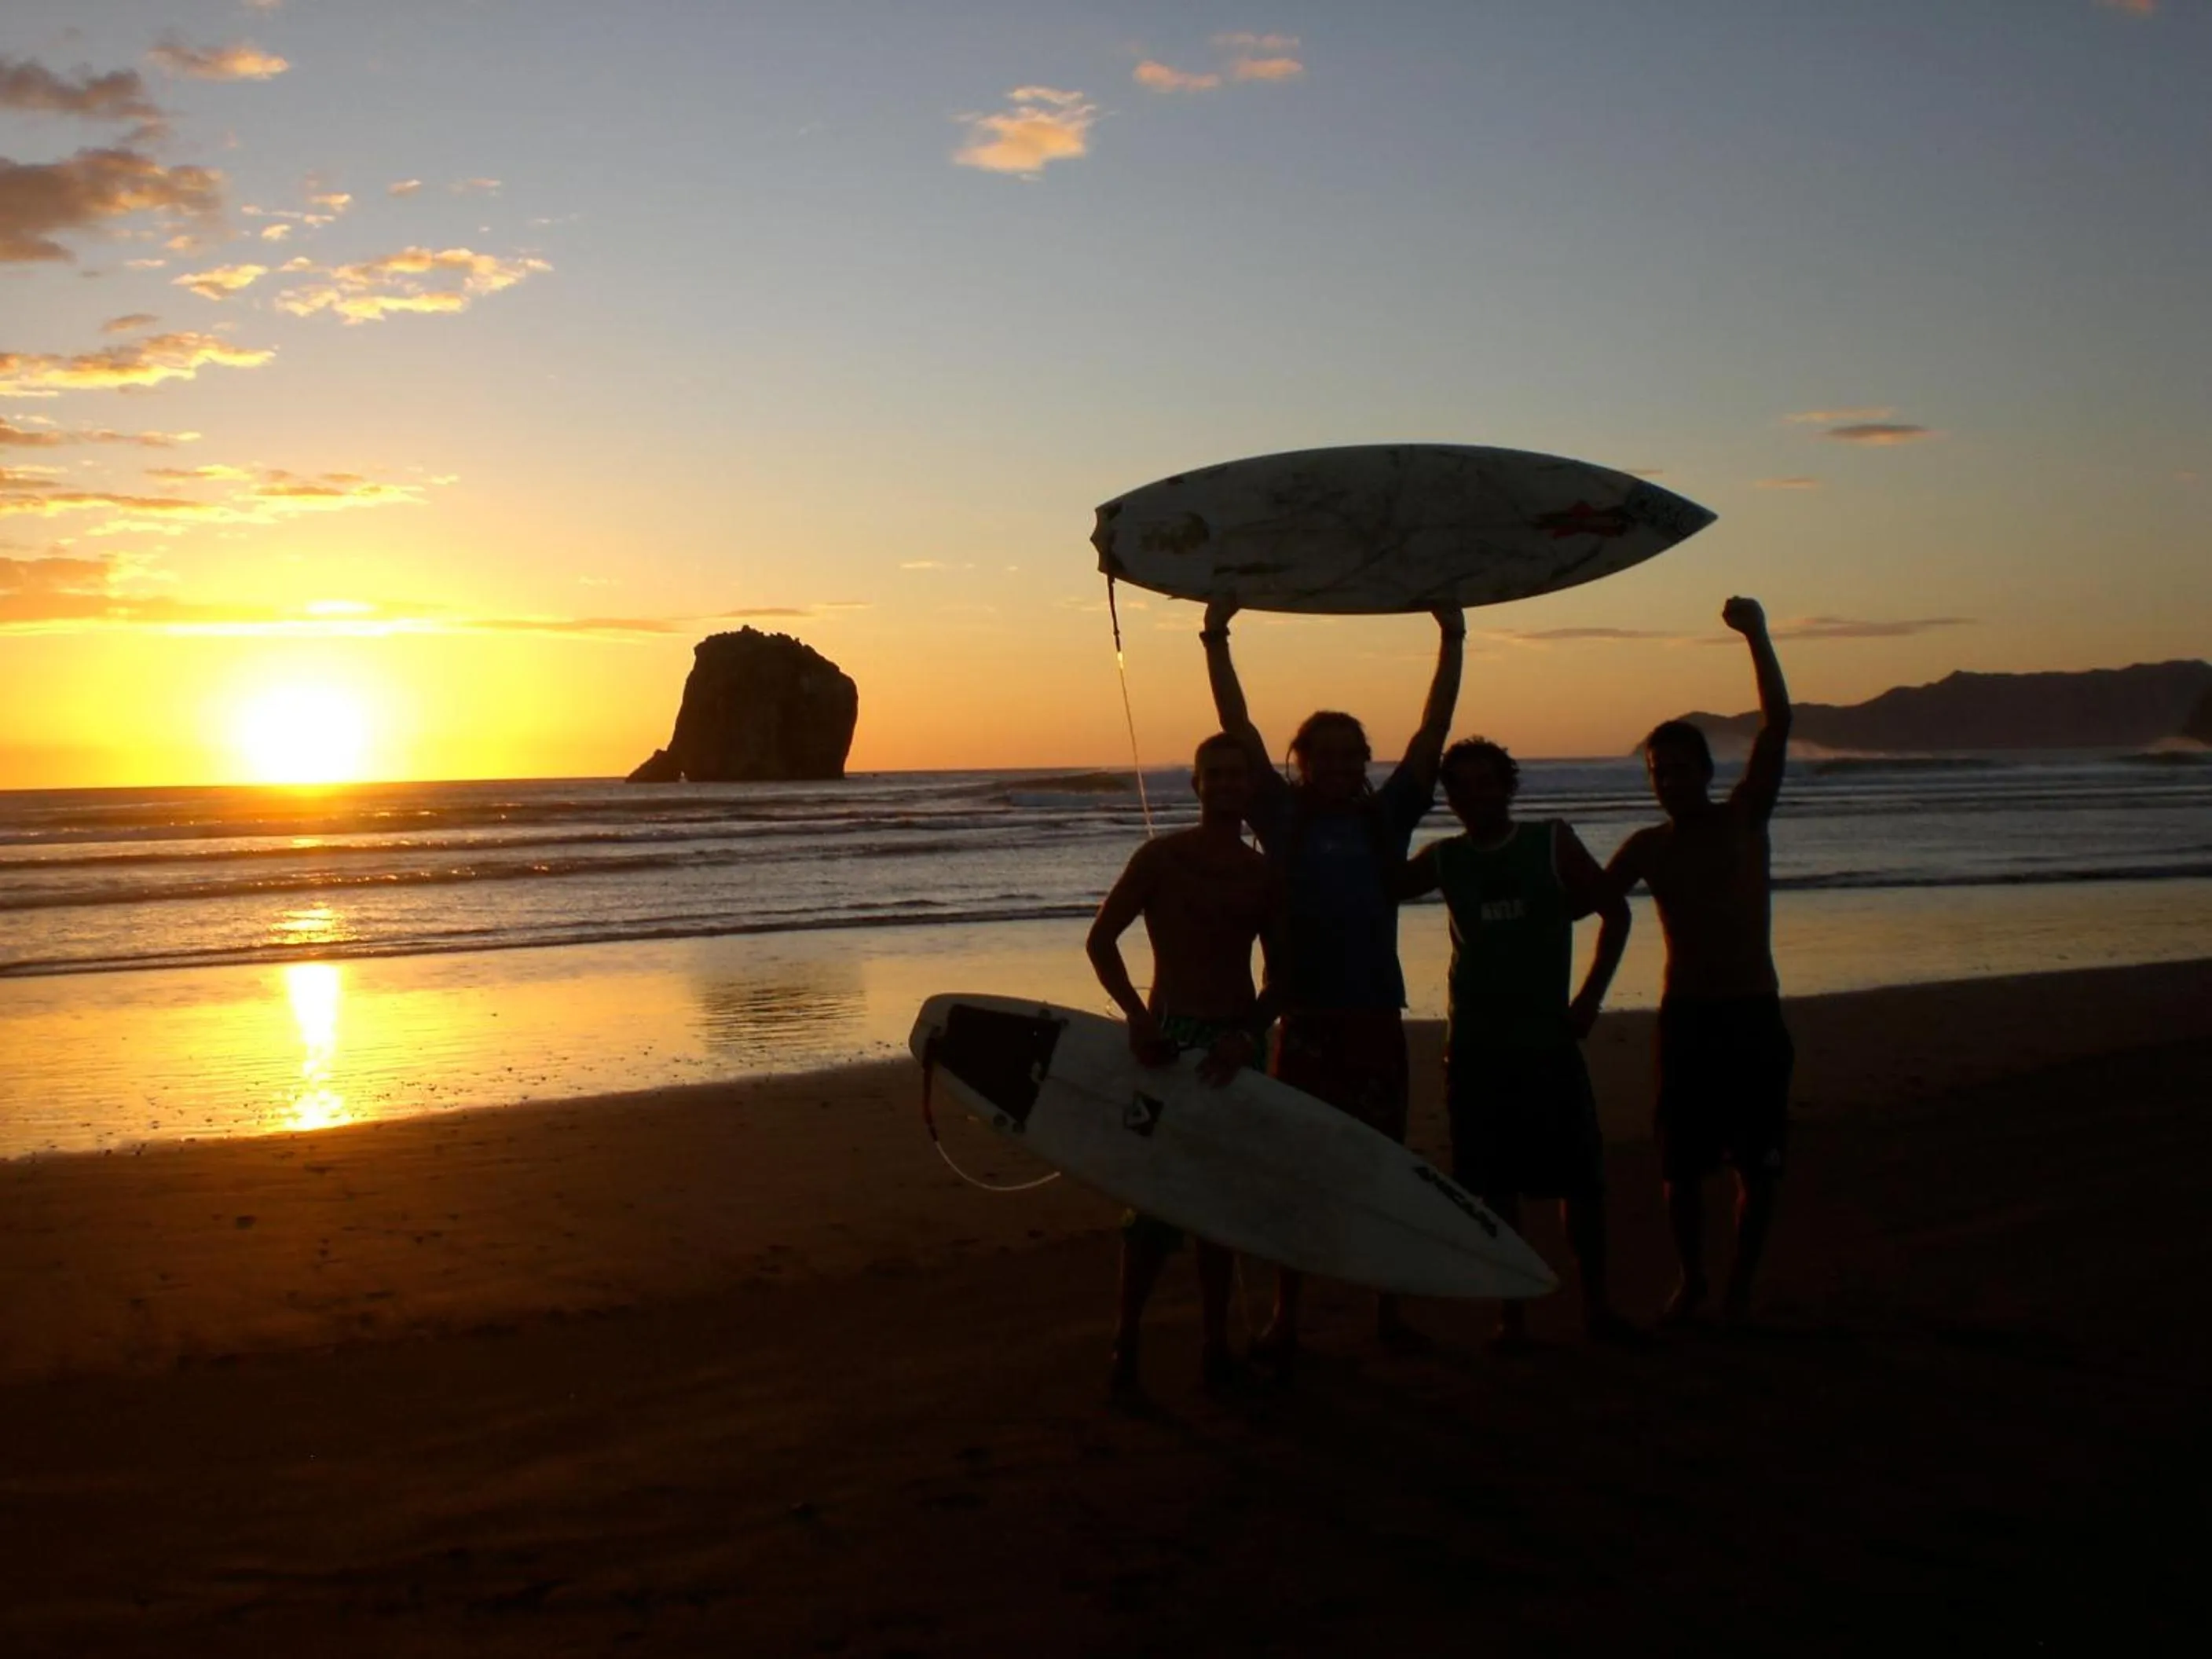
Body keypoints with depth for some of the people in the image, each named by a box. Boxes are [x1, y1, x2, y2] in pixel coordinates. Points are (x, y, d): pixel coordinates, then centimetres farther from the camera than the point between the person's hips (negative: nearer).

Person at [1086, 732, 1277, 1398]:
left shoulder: (1263, 873, 8)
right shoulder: (1162, 856, -3)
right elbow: (1101, 938, -5)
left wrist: (1249, 1036, -9)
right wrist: (1137, 1014, -17)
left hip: (1235, 1040, 4)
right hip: (1170, 1035, -4)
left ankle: (1215, 1344, 17)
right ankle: (1125, 1344, 2)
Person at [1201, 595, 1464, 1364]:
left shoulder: (1386, 817, 8)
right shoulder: (1284, 817, 4)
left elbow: (1431, 732, 4)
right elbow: (1240, 733, -1)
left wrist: (1451, 644, 0)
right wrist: (1216, 643, -5)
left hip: (1376, 1017, 2)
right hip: (1305, 1018, -2)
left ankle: (1388, 1309, 21)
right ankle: (1285, 1316, 12)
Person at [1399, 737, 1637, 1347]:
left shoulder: (1553, 843, 0)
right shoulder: (1442, 860, 5)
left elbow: (1615, 911, 6)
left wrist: (1590, 997, -1)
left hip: (1549, 1039, -1)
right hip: (1474, 1045, 1)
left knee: (1580, 1179, 2)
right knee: (1493, 1187, 3)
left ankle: (1596, 1305, 17)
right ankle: (1511, 1312, 14)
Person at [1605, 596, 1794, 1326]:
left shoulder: (1745, 818, 2)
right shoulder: (1648, 847, 8)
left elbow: (1776, 726, -8)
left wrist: (1756, 636, -16)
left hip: (1754, 1014, -1)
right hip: (1685, 1015, 2)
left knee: (1758, 1164, 1)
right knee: (1681, 1164, 3)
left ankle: (1740, 1284, 16)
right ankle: (1691, 1279, 21)